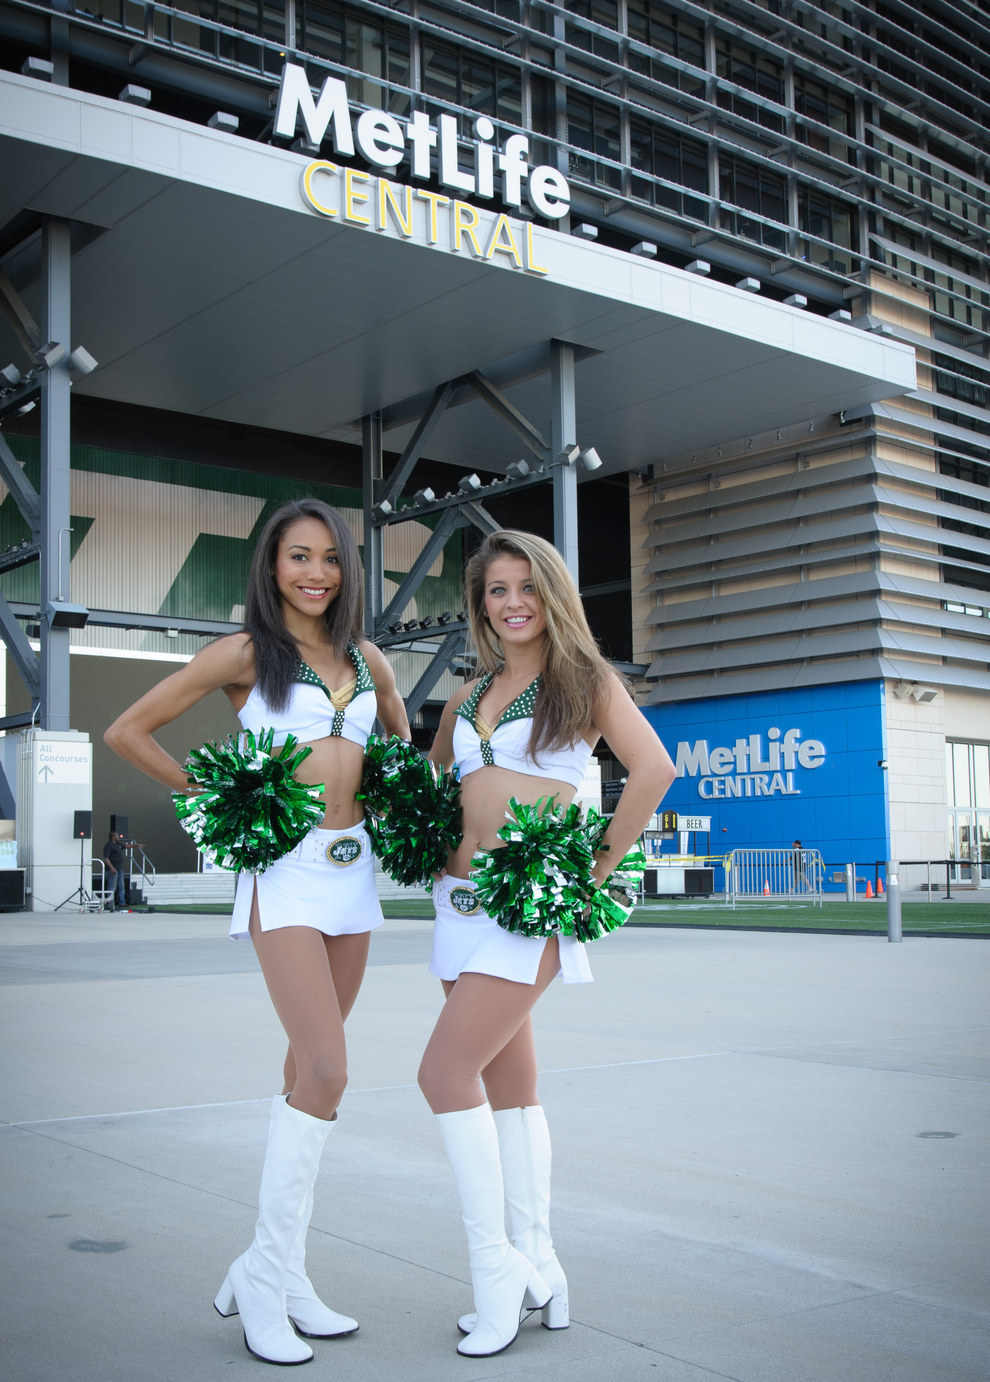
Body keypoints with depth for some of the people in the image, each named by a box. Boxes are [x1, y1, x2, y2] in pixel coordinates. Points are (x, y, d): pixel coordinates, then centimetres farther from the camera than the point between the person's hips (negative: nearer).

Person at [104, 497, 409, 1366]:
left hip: (353, 866, 6)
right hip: (286, 869, -5)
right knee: (327, 1072, -14)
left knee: (308, 1069, 8)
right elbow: (128, 731, 1)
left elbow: (402, 737, 31)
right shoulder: (245, 653, -2)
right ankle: (263, 1278, 0)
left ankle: (284, 1275, 18)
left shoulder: (367, 660, 12)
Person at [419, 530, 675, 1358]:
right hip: (465, 899, 6)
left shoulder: (583, 679, -1)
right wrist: (436, 852, 10)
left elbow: (654, 769, -13)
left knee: (447, 1074, -13)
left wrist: (597, 868, -12)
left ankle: (496, 1268, -1)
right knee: (508, 1084, 9)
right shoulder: (469, 697, 16)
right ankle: (537, 1271, 18)